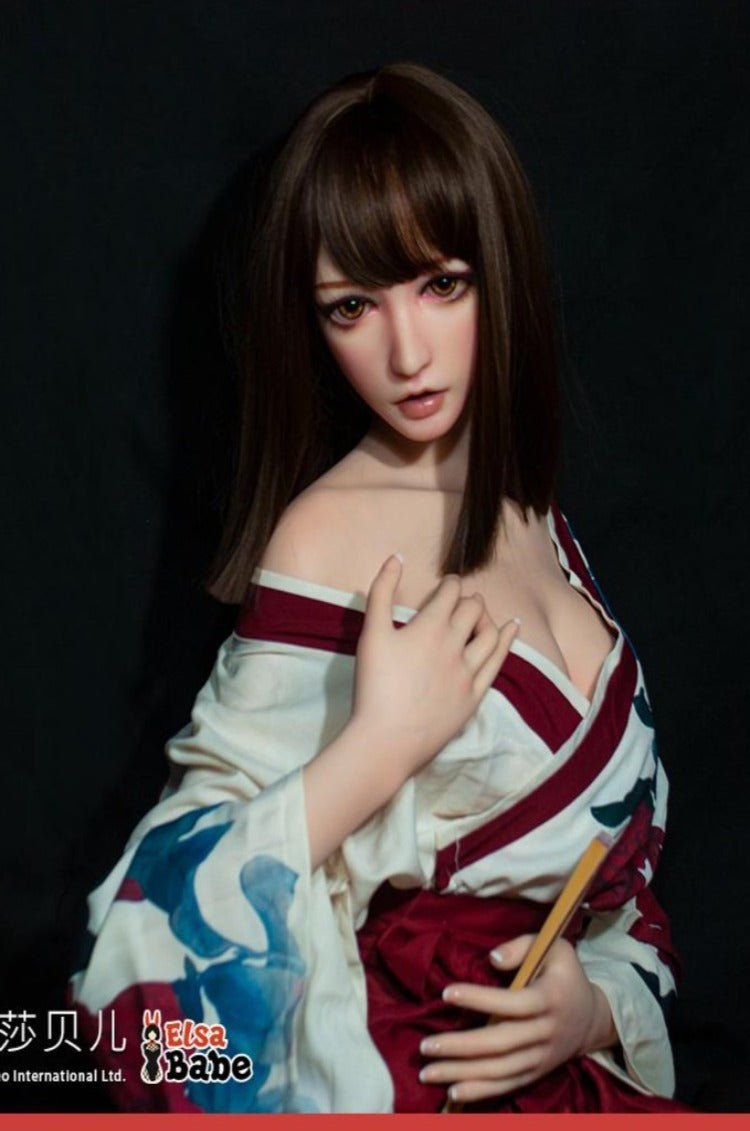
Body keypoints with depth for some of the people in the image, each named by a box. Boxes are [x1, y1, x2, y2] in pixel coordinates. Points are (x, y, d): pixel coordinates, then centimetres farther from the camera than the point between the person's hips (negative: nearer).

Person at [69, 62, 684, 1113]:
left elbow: (622, 892, 12)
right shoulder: (336, 539, -13)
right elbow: (166, 940, -19)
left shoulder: (532, 518, 5)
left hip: (572, 1070, 5)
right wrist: (382, 742, -23)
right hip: (411, 1088, -4)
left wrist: (597, 1007, -5)